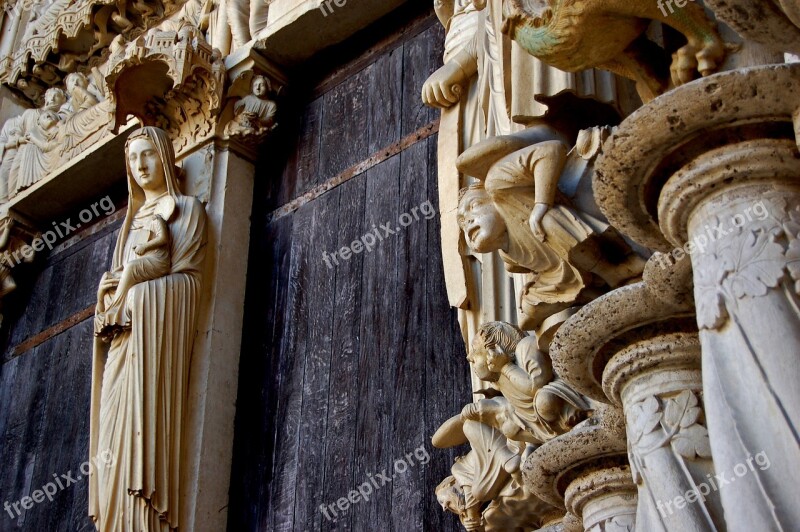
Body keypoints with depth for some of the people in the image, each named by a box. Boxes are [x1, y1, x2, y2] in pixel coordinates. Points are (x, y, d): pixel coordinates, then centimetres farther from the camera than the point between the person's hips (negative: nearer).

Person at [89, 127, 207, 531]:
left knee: (144, 414, -18)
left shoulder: (185, 209, 8)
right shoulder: (133, 218, 28)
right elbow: (117, 277, 22)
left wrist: (128, 279, -2)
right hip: (123, 328, 7)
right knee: (116, 420, -5)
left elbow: (181, 272, -4)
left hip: (158, 319, -7)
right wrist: (111, 292, 0)